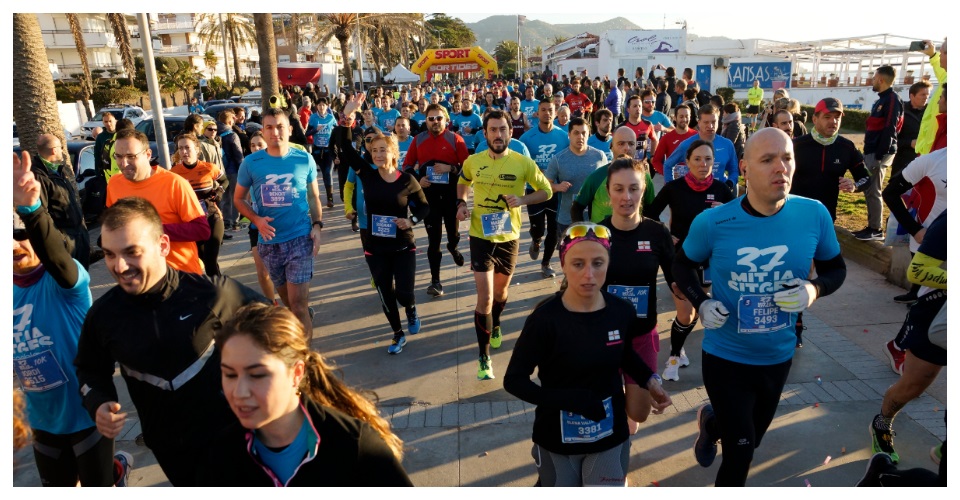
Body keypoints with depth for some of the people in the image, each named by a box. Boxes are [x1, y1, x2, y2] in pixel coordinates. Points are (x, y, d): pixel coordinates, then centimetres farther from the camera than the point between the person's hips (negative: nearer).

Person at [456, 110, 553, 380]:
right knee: (484, 297, -8)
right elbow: (463, 182, 17)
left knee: (501, 291, 21)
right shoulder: (472, 162, -5)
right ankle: (484, 357, 6)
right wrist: (461, 203, -2)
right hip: (480, 237, -1)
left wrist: (523, 199, -18)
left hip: (509, 238, 1)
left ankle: (495, 325, 54)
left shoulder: (524, 163, -10)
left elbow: (546, 191, 1)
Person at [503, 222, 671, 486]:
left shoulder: (622, 312, -12)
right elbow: (514, 381, -16)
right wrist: (569, 400, -27)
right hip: (557, 439, -2)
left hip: (610, 436, 2)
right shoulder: (545, 319, -23)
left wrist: (649, 379, -7)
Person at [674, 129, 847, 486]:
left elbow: (836, 269, 2)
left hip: (779, 357, 4)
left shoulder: (815, 215, -14)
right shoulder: (712, 222, -19)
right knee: (741, 451, 4)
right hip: (725, 356, -3)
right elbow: (682, 265, -1)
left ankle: (711, 421, 59)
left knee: (751, 439, 26)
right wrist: (701, 304, -18)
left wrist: (815, 290, -20)